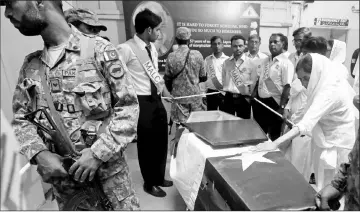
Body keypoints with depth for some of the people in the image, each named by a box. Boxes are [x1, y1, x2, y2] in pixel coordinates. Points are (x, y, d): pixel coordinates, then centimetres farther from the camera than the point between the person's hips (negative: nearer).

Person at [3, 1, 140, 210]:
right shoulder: (30, 65, 7)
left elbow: (128, 106, -11)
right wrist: (39, 154, -9)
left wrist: (98, 153, -17)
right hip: (61, 176, 4)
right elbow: (21, 118, 9)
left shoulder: (99, 50, -9)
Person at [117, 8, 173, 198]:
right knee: (146, 144, 7)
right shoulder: (126, 49, -16)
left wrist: (165, 91, 15)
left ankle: (159, 178, 41)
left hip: (156, 100, 8)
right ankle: (149, 183, 32)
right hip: (141, 102, -8)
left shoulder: (152, 48, 11)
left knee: (161, 141, 18)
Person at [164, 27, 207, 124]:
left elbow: (167, 79, 0)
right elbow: (203, 77, 2)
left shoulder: (171, 56, -7)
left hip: (179, 96, -1)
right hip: (195, 95, 1)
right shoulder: (197, 55, -5)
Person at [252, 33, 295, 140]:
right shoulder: (266, 61, 12)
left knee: (274, 135, 8)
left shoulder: (286, 63, -12)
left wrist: (282, 107, -20)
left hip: (274, 103, -7)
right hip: (260, 101, 7)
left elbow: (287, 87, -17)